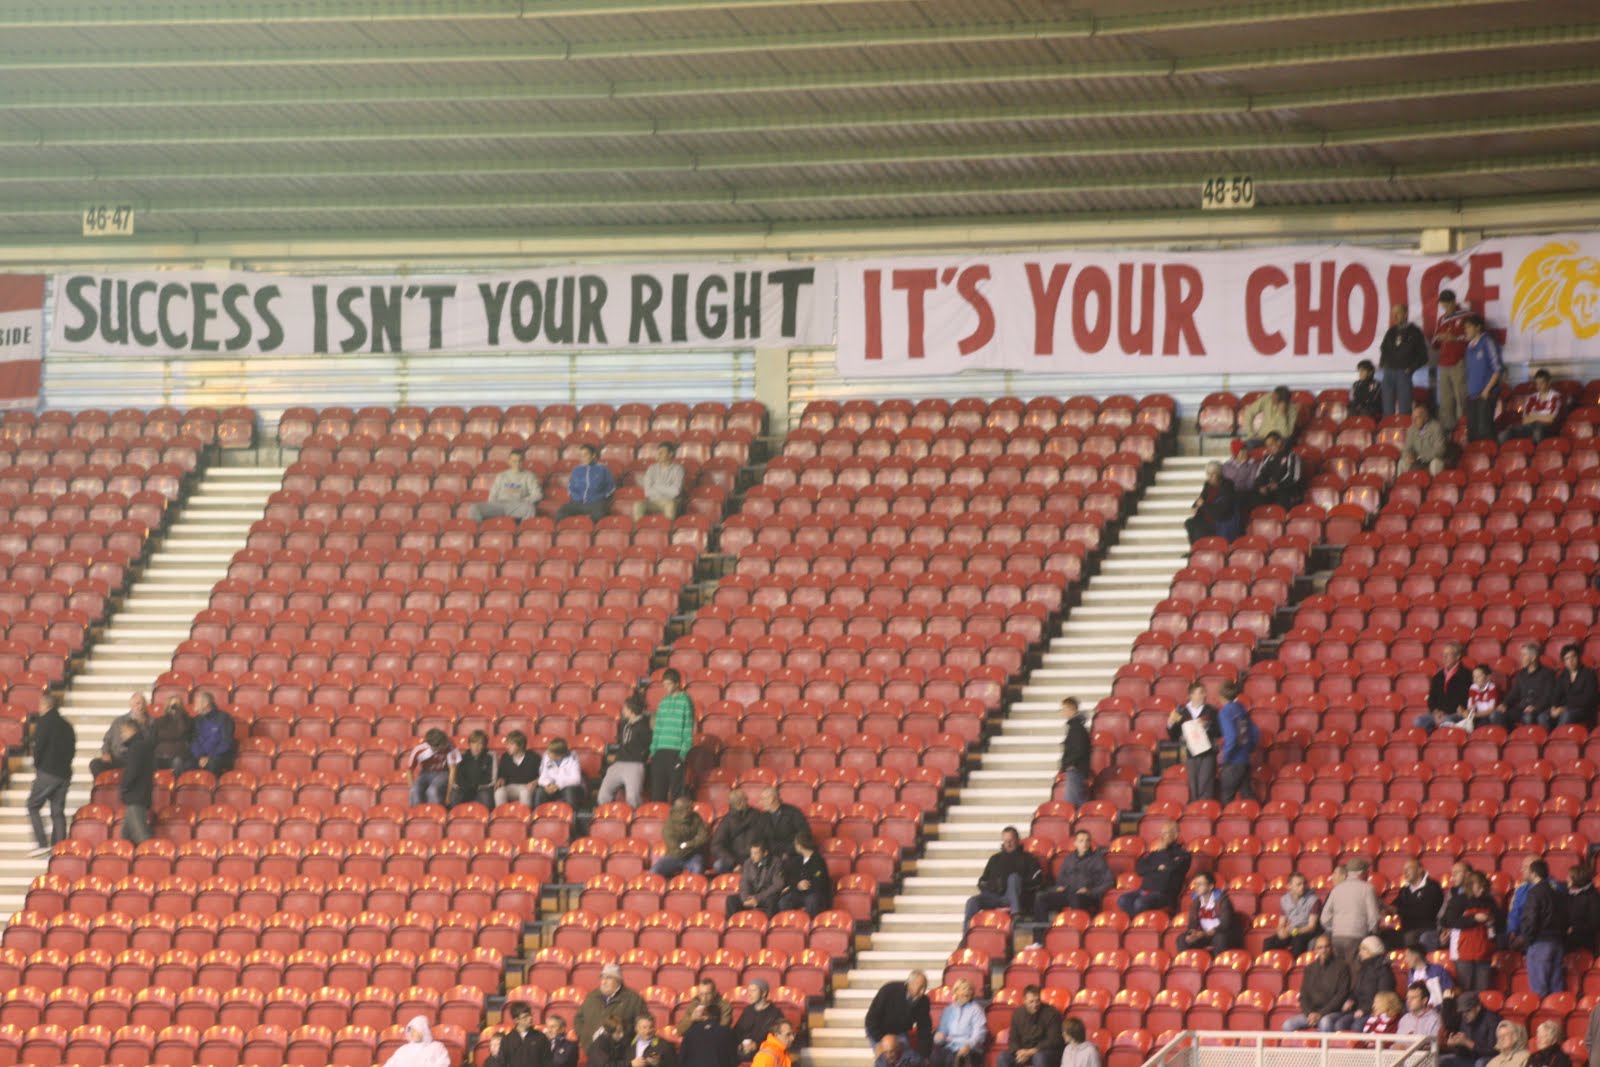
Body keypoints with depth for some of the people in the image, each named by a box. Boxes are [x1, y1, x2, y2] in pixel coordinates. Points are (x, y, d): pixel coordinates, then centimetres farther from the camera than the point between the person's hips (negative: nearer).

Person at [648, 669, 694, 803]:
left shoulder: (685, 702, -2)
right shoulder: (663, 702, 14)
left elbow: (688, 731, -5)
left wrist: (683, 754, -11)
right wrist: (653, 751, 9)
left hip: (676, 752, -6)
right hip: (660, 752, 6)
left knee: (675, 791, -4)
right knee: (657, 793, 4)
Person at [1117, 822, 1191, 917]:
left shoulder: (1182, 854, 7)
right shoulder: (1154, 853, 22)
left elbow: (1172, 867, -13)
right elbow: (1139, 868, 11)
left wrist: (1162, 850, 1)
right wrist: (1157, 868, -2)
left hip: (1164, 894, -5)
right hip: (1145, 890, 5)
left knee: (1140, 903, -34)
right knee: (1123, 900, -24)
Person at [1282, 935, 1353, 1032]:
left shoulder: (1341, 967, 1)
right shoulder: (1310, 969, 15)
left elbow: (1342, 995, -6)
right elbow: (1303, 995, 14)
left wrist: (1321, 1014, -13)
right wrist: (1309, 1013, -7)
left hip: (1333, 1013, -5)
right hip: (1311, 1012, 5)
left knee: (1325, 1022, -39)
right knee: (1288, 1025, -20)